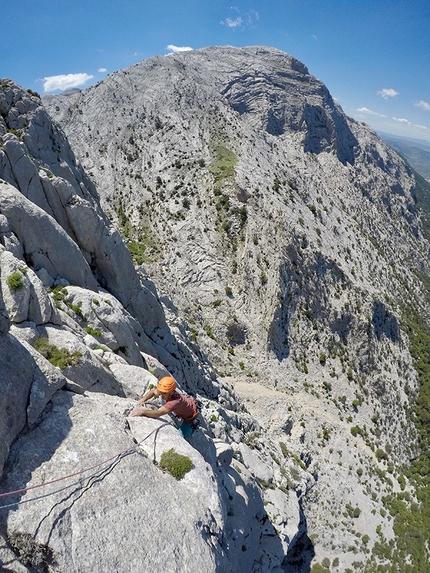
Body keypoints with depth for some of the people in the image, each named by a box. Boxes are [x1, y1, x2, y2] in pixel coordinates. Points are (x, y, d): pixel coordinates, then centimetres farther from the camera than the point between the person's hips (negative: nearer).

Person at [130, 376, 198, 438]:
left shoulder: (176, 401, -48)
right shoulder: (164, 391, -27)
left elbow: (158, 413, -55)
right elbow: (153, 391, -6)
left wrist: (142, 411, -62)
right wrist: (143, 399, -23)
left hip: (190, 414, -7)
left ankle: (190, 426, 17)